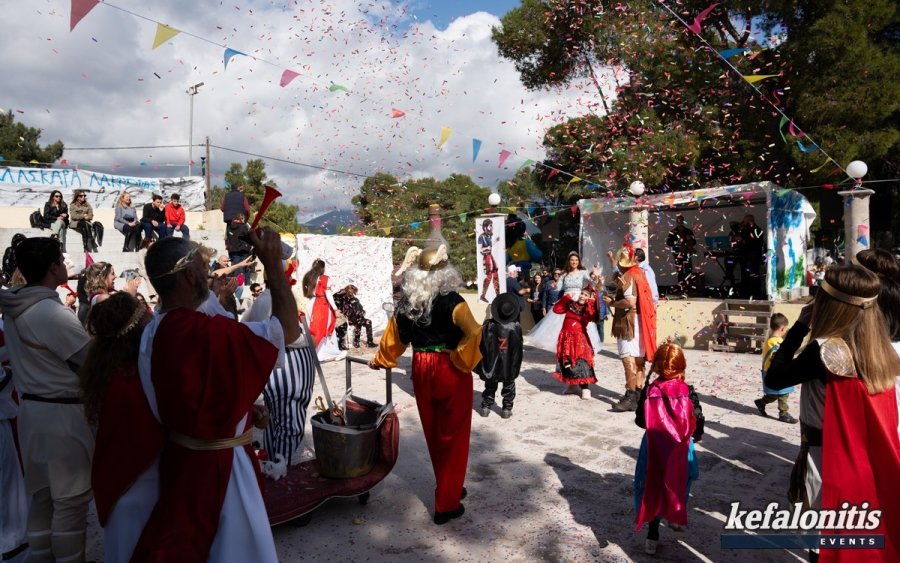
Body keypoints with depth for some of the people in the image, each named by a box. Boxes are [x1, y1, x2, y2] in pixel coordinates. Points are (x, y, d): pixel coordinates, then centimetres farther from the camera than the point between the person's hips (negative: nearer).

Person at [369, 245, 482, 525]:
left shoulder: (406, 302, -1)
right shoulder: (451, 301, -16)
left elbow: (395, 336, 11)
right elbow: (474, 333, -29)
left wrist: (380, 360, 27)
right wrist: (460, 359, -15)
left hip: (421, 372, 5)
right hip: (450, 373, -5)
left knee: (433, 436, 19)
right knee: (453, 438, 8)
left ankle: (449, 488, 38)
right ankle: (446, 505, 17)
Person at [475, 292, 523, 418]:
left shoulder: (488, 326, -14)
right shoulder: (516, 327, -12)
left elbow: (482, 346, -6)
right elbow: (518, 349, -3)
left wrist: (483, 365, 3)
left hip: (491, 364, 0)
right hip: (510, 366, 0)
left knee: (490, 386, 17)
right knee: (509, 386, 16)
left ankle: (486, 406, 20)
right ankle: (507, 408, 16)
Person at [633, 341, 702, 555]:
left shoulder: (650, 391, -13)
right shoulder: (688, 392, -13)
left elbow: (640, 420, -6)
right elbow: (697, 423, -7)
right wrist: (696, 435, 14)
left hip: (655, 448, 0)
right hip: (679, 450, 0)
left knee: (654, 486, 8)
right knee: (678, 483, 23)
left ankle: (653, 536, 11)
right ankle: (676, 517, 42)